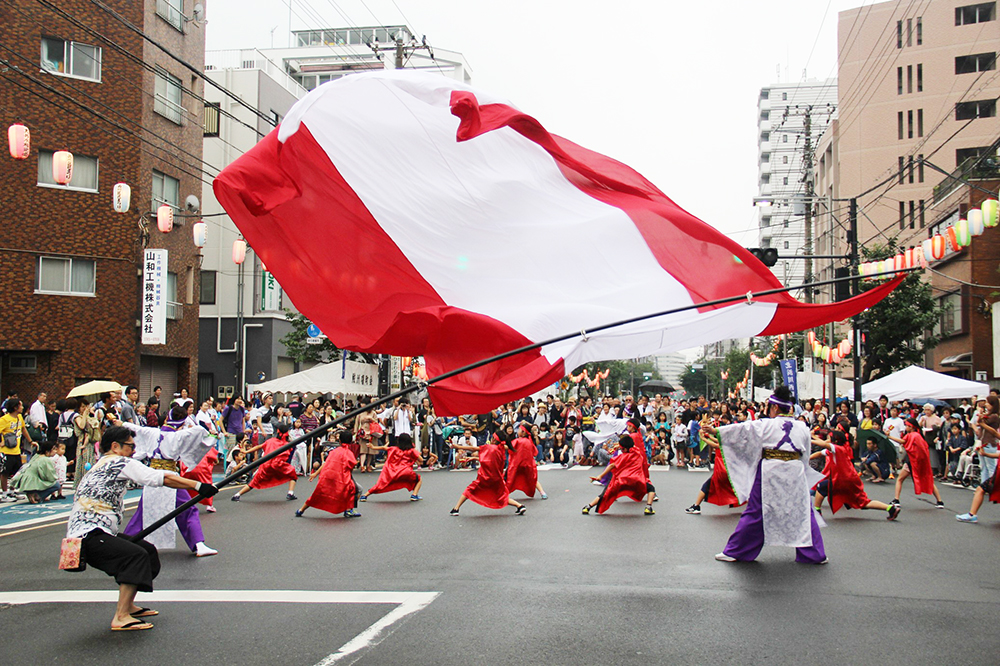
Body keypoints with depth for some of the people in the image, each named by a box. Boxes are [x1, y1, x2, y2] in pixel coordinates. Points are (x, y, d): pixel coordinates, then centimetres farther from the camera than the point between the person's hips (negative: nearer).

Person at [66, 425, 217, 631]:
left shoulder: (100, 465, 23)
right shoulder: (120, 463, -7)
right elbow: (162, 478, -13)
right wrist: (197, 486, -12)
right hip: (88, 536, -10)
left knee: (148, 550, 12)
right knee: (136, 555, -25)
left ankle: (127, 606, 20)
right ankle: (120, 618, -28)